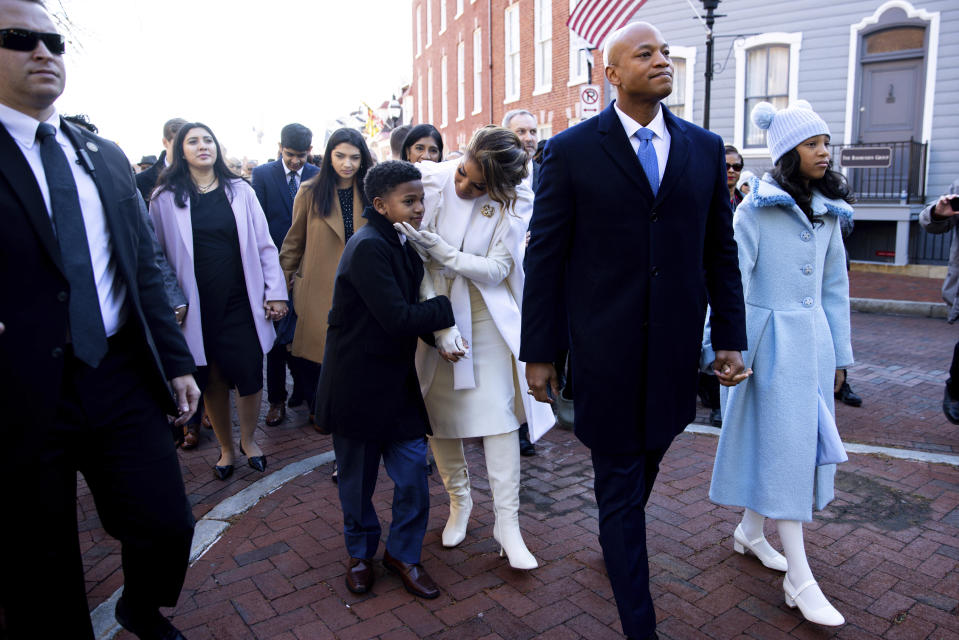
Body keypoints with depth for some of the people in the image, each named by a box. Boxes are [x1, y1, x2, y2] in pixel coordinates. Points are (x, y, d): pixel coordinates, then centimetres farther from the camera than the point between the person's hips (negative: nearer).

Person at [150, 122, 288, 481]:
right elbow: (157, 253, 5)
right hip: (198, 306, 0)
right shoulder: (165, 197, 2)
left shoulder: (239, 190, 5)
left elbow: (263, 245, 5)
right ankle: (226, 447, 28)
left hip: (242, 302, 1)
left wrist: (275, 292, 0)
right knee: (212, 381, 9)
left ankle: (248, 440, 24)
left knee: (249, 375, -1)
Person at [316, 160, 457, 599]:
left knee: (413, 475, 6)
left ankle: (403, 553, 28)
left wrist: (441, 334, -5)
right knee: (358, 477, 13)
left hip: (398, 381, 7)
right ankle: (360, 552, 37)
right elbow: (397, 318, -25)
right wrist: (450, 308, -15)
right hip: (359, 385, -6)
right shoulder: (368, 247, -20)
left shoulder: (405, 245, 7)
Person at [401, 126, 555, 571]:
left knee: (498, 414, -4)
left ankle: (507, 522, 8)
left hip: (486, 315, -1)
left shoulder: (514, 201, -11)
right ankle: (458, 500, 31)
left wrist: (438, 248, -25)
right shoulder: (429, 180, -10)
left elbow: (497, 268, -13)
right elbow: (409, 248, -1)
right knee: (438, 415, 8)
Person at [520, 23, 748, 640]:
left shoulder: (705, 148, 6)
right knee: (620, 483, 6)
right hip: (606, 347, -4)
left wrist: (731, 338, 6)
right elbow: (545, 256, -4)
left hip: (676, 345, 4)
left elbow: (720, 250, 9)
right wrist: (539, 352, -5)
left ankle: (620, 538, 51)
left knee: (647, 461, 21)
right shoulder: (572, 149, -5)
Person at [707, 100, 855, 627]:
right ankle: (800, 578, 3)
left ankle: (750, 531, 31)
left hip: (814, 336, 7)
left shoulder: (827, 210, 11)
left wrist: (839, 351, 11)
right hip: (773, 336, -7)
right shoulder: (758, 206, -8)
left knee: (806, 440, 12)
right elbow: (734, 279, -12)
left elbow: (835, 283, 13)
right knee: (784, 443, -5)